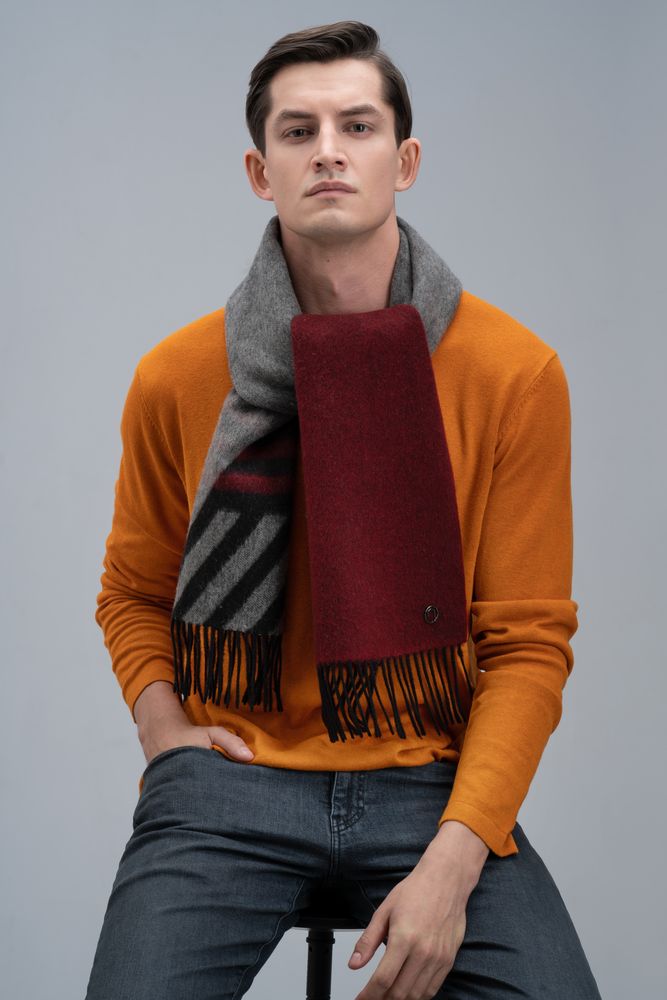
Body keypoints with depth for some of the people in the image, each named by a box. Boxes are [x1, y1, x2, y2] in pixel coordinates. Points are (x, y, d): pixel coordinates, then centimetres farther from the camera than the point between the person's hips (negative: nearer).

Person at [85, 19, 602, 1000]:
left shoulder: (515, 372, -2)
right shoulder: (176, 378, 2)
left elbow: (529, 640, -1)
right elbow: (134, 594, 17)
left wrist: (453, 857, -13)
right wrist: (164, 727, -4)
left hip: (433, 783, 0)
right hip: (232, 783, 0)